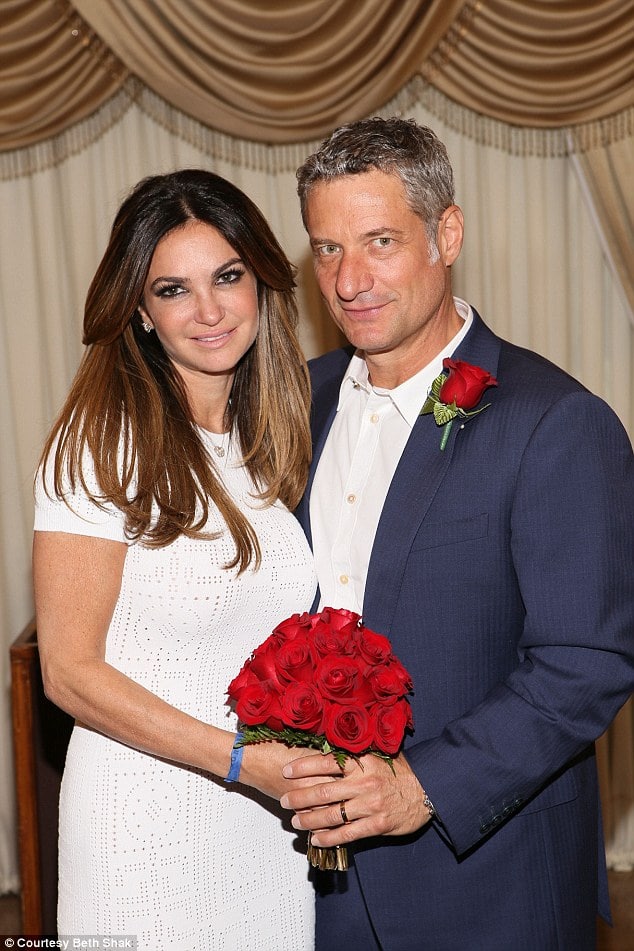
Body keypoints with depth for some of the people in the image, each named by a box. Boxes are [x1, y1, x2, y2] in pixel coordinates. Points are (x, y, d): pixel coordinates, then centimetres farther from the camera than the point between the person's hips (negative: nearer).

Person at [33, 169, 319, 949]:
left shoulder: (274, 436, 3)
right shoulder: (101, 444, -14)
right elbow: (70, 670, -14)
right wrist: (245, 760, -20)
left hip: (273, 823, 5)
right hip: (148, 825, -5)